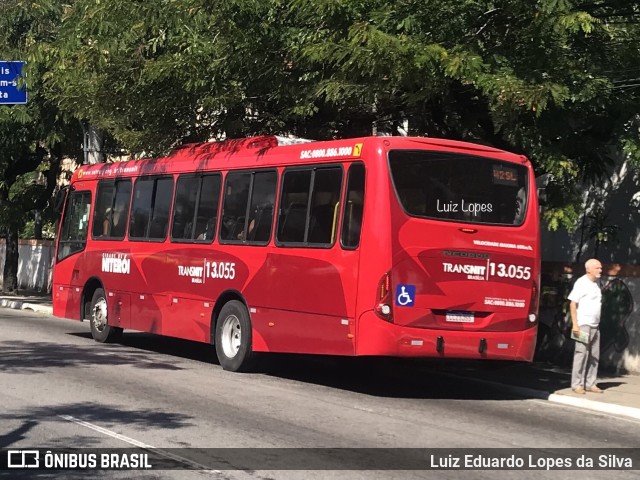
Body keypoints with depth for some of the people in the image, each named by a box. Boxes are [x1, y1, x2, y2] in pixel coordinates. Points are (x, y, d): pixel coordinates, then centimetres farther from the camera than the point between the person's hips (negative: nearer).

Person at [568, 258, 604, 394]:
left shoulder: (595, 284, 16)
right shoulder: (581, 283, -7)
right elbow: (573, 304, -11)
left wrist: (596, 324, 14)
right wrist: (575, 324, -16)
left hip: (594, 326, 8)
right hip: (583, 325, -8)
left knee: (594, 356, 7)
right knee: (581, 354, -8)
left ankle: (590, 384, 12)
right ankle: (577, 384, -5)